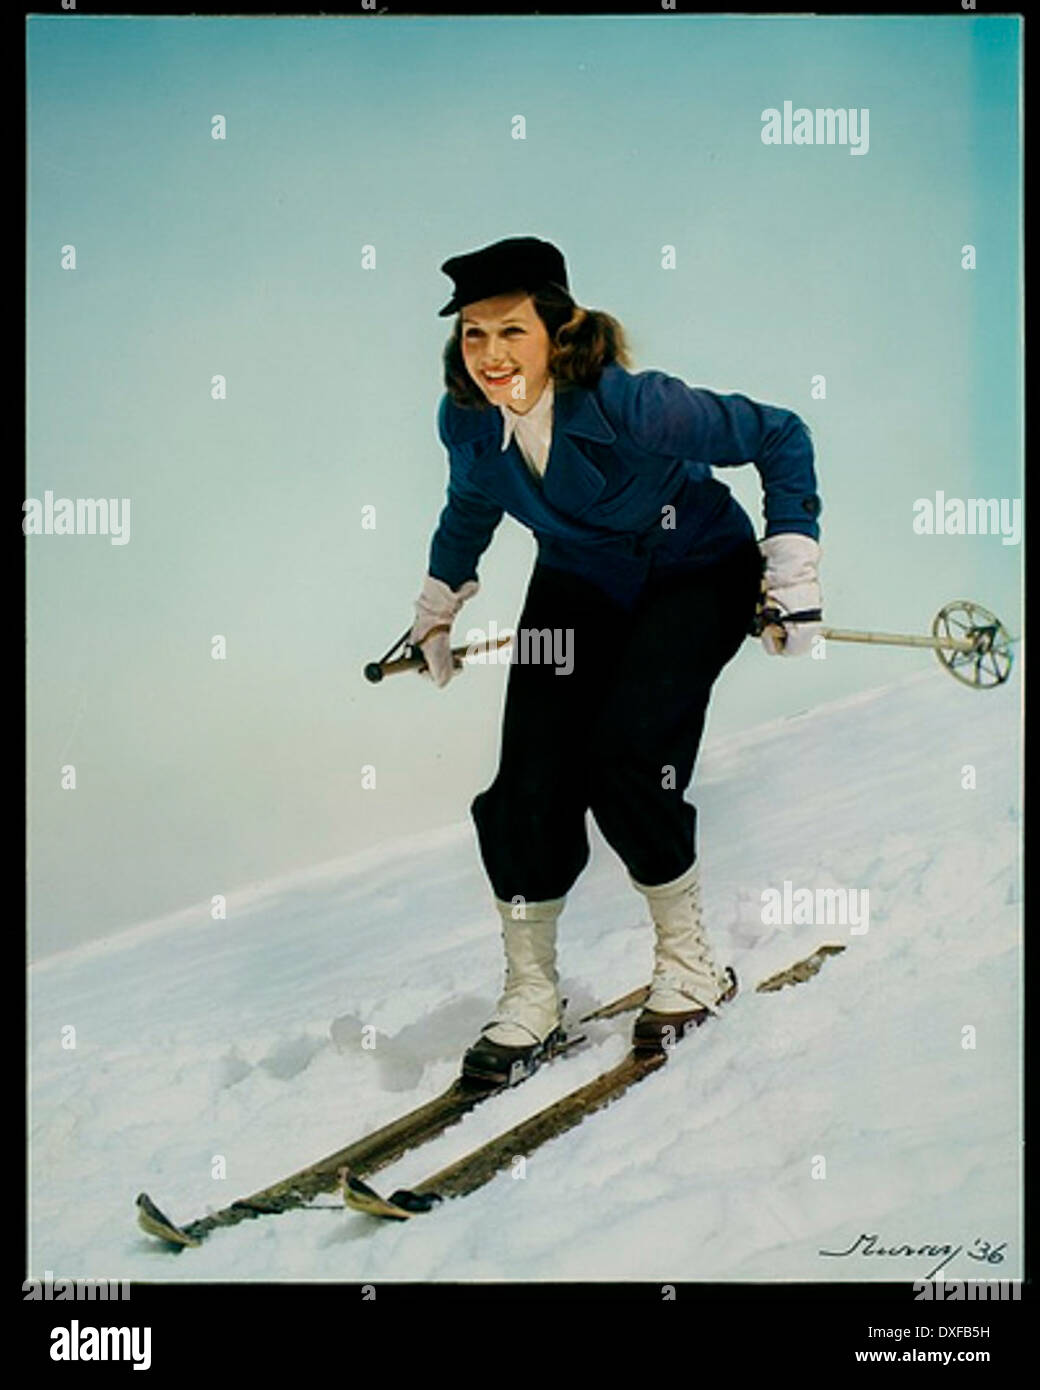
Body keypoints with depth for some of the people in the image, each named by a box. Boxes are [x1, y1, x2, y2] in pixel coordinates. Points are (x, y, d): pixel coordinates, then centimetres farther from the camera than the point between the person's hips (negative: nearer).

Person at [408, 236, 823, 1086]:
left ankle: (692, 965, 4)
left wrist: (793, 565, -21)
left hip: (697, 577, -4)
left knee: (625, 761, -21)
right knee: (531, 782, -8)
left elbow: (779, 437, -20)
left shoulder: (632, 406, -33)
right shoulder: (467, 420, -16)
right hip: (579, 585, 5)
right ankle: (531, 999, 9)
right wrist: (438, 607, 19)